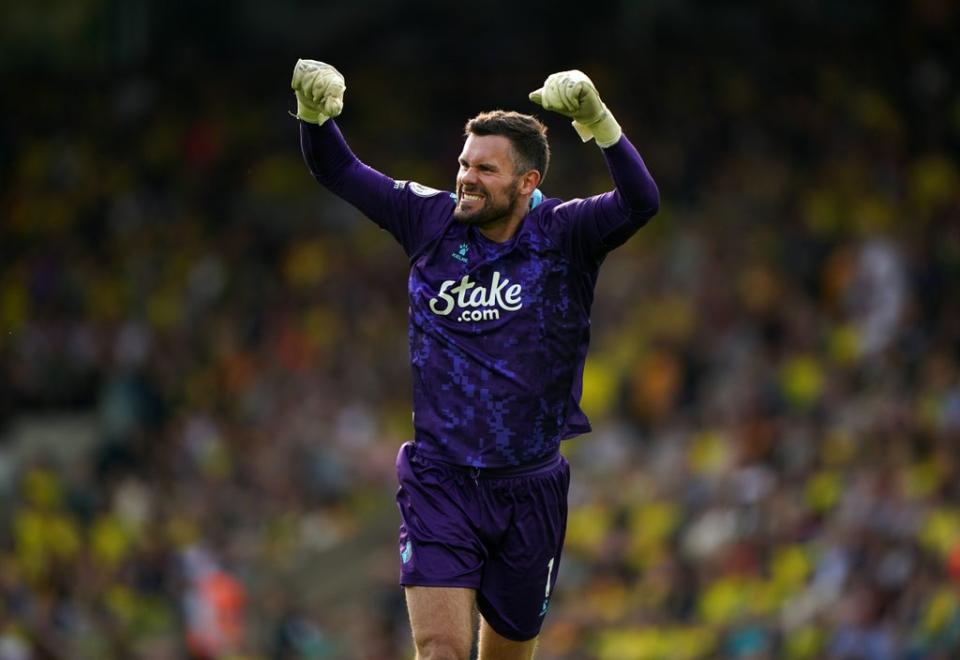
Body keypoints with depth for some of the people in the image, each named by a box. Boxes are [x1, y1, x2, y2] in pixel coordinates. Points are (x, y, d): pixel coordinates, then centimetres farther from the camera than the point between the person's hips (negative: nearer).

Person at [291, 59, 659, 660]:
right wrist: (316, 112, -15)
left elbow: (640, 203, -24)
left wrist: (597, 119, -40)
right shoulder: (431, 221, 1)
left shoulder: (564, 234, -6)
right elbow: (338, 171, 6)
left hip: (531, 489, 0)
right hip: (439, 481, 0)